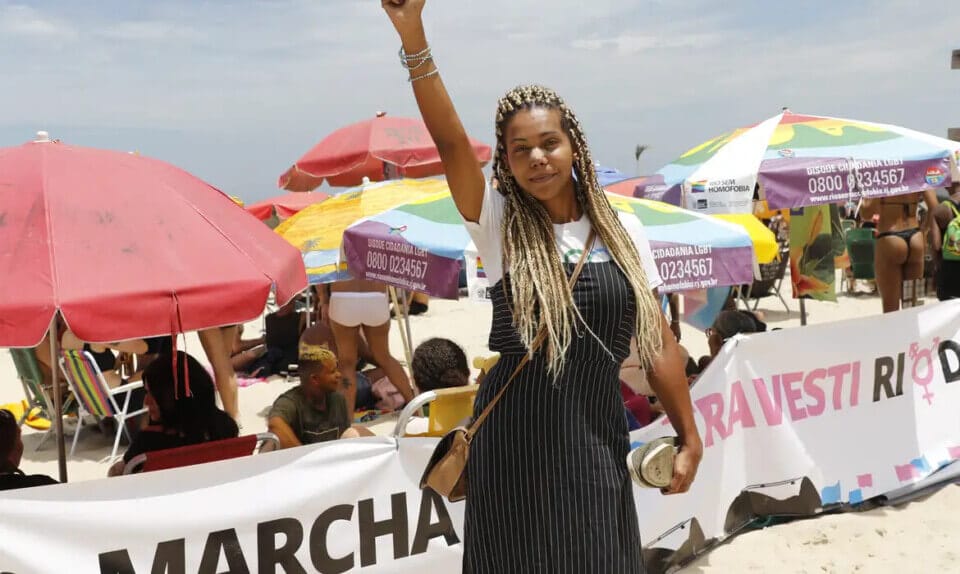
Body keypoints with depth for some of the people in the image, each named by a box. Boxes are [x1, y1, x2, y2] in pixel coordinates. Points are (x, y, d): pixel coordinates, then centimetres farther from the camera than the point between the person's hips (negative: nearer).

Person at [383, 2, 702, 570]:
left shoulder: (623, 231, 2)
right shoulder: (499, 225, -5)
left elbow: (657, 340, 5)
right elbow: (450, 141, -19)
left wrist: (690, 435, 6)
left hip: (598, 436, 2)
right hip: (517, 439, -2)